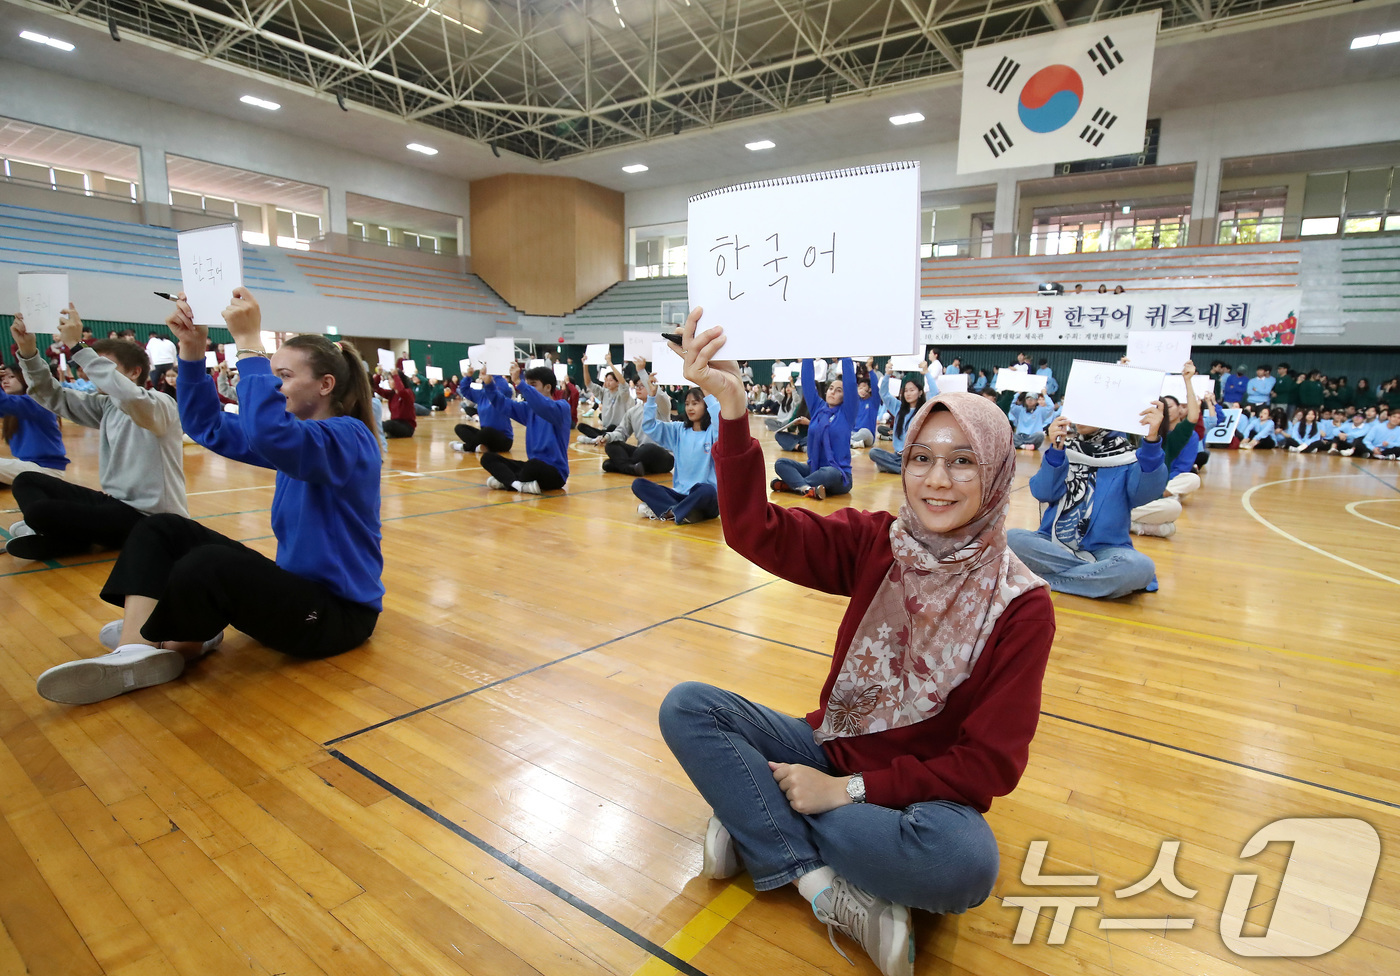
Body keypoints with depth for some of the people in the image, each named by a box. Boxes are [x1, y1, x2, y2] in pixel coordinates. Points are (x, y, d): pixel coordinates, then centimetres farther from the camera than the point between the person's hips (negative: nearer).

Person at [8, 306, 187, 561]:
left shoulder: (160, 403, -15)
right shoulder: (107, 406, 11)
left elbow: (129, 397, -37)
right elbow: (53, 397, 11)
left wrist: (76, 346, -32)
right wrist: (28, 352, -5)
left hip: (149, 518, -9)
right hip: (115, 502, 9)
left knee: (39, 511, -22)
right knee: (26, 481, 12)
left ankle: (76, 539, 6)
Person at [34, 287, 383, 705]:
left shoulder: (349, 437, -18)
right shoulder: (298, 431, 12)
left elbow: (269, 435, -38)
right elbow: (208, 427, 10)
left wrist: (248, 341, -31)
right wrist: (192, 348, -2)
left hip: (339, 612, -9)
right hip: (297, 586, 9)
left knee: (207, 565, -31)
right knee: (160, 529, 4)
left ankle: (176, 650, 1)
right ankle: (135, 651, -16)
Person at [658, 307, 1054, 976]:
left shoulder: (1021, 606, -14)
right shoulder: (874, 545, -8)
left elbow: (990, 764, -13)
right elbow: (755, 531, -21)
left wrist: (849, 788, -19)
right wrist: (731, 407, -35)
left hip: (923, 789, -2)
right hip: (832, 749, 3)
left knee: (966, 858, -37)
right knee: (686, 706, -15)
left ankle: (757, 822, -17)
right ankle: (828, 888, -19)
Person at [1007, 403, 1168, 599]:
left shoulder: (1127, 457, 2)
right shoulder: (1064, 449, 9)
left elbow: (1145, 492, -19)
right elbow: (1043, 493, -5)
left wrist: (1151, 440, -31)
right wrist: (1056, 450, -18)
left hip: (1103, 548, -2)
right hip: (1054, 542, 2)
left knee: (1140, 566, -33)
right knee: (1012, 538, -27)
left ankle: (1043, 579, -20)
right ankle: (1101, 572, -16)